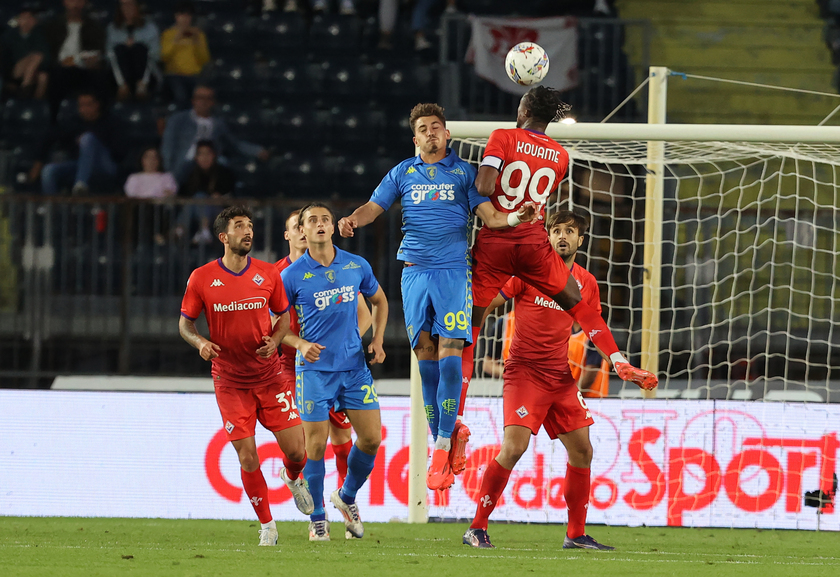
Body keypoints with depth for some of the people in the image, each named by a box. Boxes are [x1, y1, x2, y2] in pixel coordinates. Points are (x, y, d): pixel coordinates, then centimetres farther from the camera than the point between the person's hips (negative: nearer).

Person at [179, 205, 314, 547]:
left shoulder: (268, 274, 0)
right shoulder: (201, 278, -5)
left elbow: (284, 315, 12)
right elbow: (185, 323, 4)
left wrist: (275, 341, -9)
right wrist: (200, 342, -17)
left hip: (270, 377, 1)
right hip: (230, 382, -1)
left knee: (296, 452, -3)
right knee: (247, 458, -7)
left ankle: (293, 479, 35)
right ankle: (266, 525, 11)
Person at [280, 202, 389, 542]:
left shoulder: (356, 266, 4)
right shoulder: (293, 275, -5)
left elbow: (379, 301, 21)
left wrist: (377, 341, 8)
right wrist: (301, 345, -14)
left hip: (354, 365, 3)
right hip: (314, 370, -3)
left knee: (371, 437, -1)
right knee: (316, 443, -5)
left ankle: (347, 497, 25)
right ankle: (317, 519, 8)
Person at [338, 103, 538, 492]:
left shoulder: (463, 172, 10)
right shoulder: (403, 173, 15)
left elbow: (488, 215, 3)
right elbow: (374, 206, 9)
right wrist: (352, 219, -13)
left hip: (453, 270, -2)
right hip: (415, 270, 3)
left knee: (449, 353, -12)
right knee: (426, 355, 0)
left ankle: (443, 445, -11)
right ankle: (446, 434, 12)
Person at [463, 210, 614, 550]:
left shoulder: (587, 283, 9)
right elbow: (486, 302, -4)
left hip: (562, 378, 6)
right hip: (525, 371, -6)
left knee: (582, 451, 4)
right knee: (514, 446, -19)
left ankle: (576, 534, 17)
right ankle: (477, 528, -11)